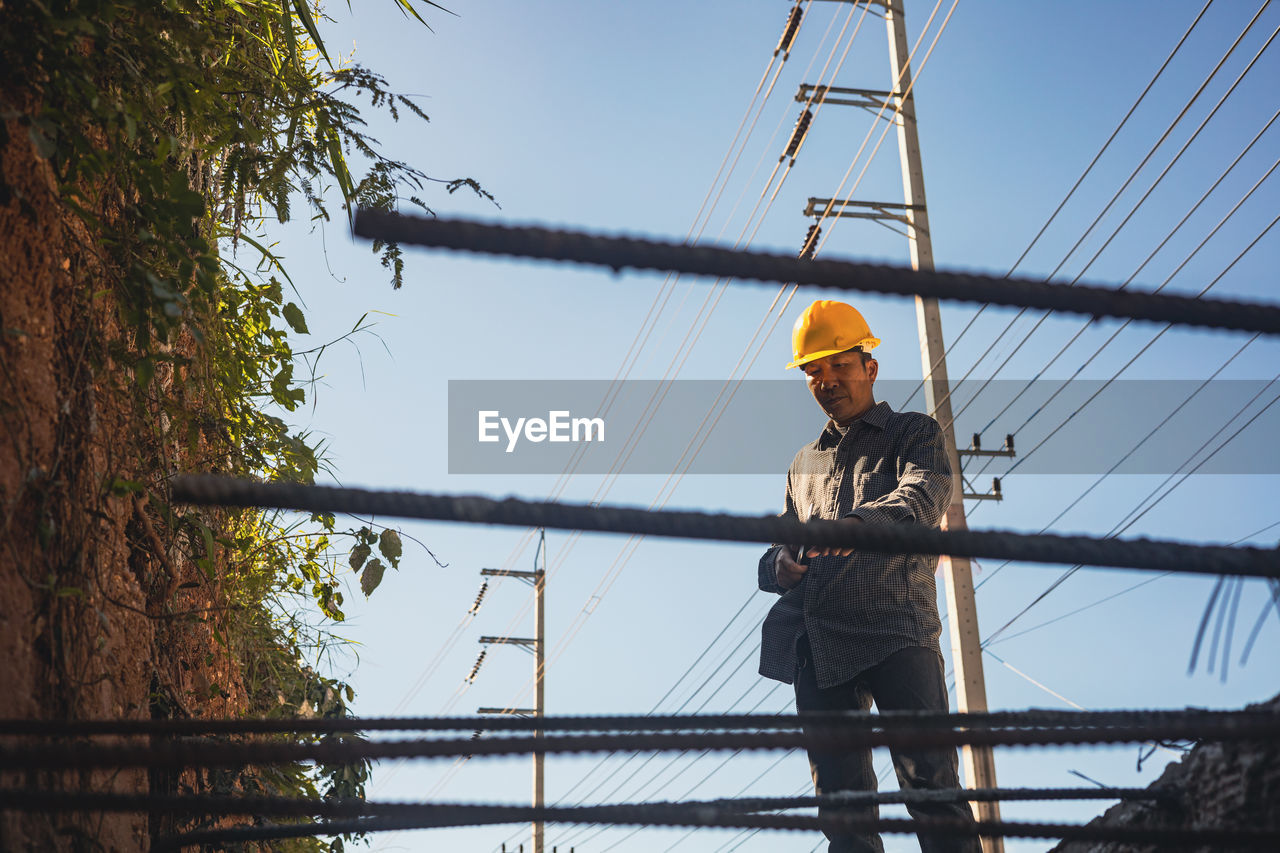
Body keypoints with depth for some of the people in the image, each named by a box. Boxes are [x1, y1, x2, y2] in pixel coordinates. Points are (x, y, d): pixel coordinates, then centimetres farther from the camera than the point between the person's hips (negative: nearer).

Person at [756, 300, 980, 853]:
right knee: (841, 794, 1)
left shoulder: (913, 433, 12)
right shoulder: (804, 464, 28)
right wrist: (779, 566, 1)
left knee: (929, 779, -16)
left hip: (895, 627, -5)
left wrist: (863, 523, -32)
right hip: (817, 641, 5)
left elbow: (924, 495, -9)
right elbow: (781, 545, 28)